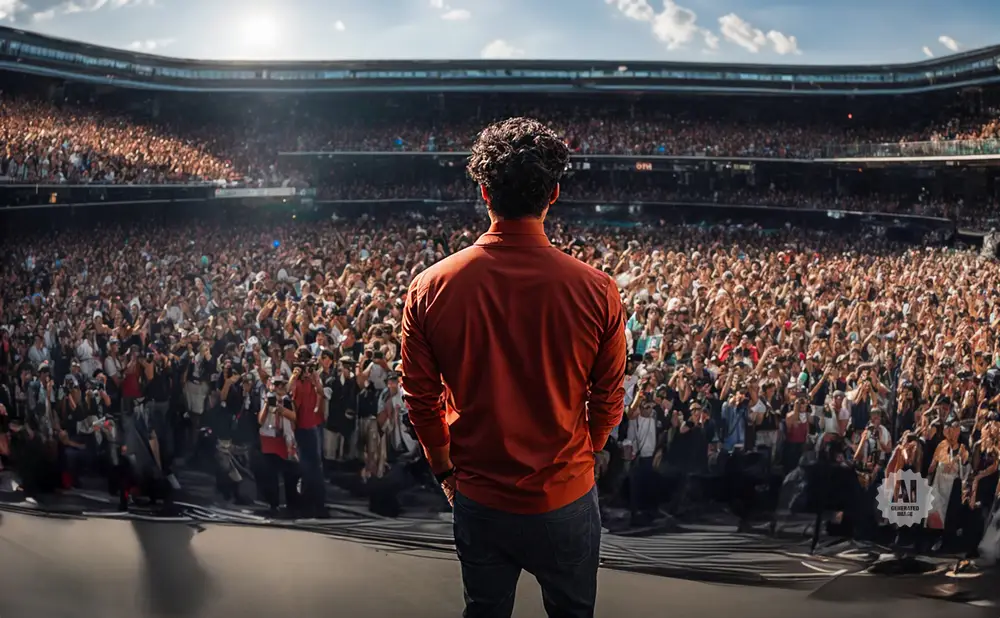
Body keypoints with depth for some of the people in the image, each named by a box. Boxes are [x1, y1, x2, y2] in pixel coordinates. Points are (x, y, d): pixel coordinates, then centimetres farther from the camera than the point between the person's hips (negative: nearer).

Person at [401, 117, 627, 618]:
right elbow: (609, 399, -5)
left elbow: (420, 397, -5)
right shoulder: (596, 290, -18)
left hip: (478, 500, 1)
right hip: (566, 500, -1)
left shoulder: (430, 287, -15)